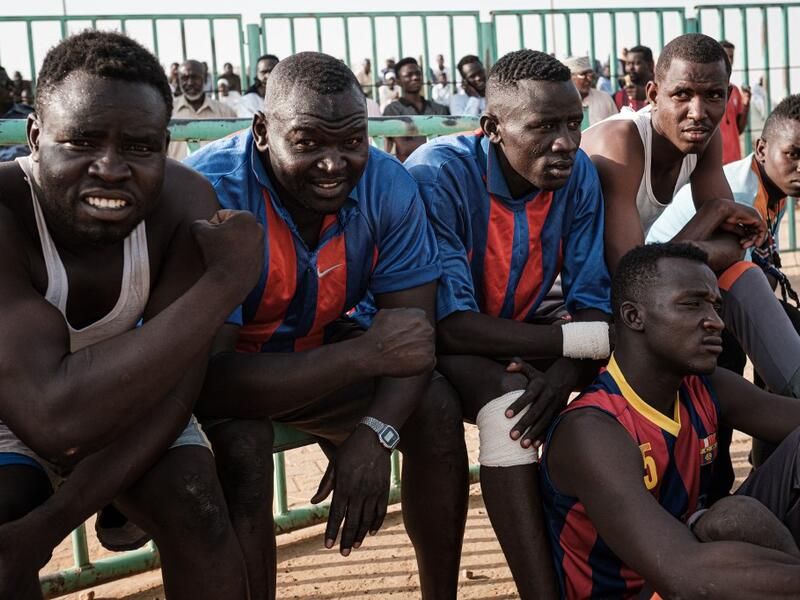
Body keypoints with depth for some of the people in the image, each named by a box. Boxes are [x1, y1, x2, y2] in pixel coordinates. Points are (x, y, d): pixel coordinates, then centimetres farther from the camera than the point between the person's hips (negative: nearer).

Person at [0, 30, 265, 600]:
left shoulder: (186, 201, -23)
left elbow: (173, 392, -22)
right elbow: (55, 418, -45)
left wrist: (46, 527, -32)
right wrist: (225, 280, -41)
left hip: (127, 393, 3)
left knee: (200, 515, -21)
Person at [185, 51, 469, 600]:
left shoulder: (387, 186, -15)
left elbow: (415, 327, -15)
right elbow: (211, 381, -36)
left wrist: (375, 434, -33)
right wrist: (365, 353, -40)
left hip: (313, 356, 5)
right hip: (201, 379, -4)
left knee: (437, 405, -15)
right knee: (241, 450, -34)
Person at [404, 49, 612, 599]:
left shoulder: (578, 175, -11)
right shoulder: (437, 176, -28)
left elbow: (593, 300, -11)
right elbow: (452, 325, -34)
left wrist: (566, 371, -35)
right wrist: (602, 338, -38)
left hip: (516, 330, 6)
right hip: (430, 341, -6)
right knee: (506, 397, -35)